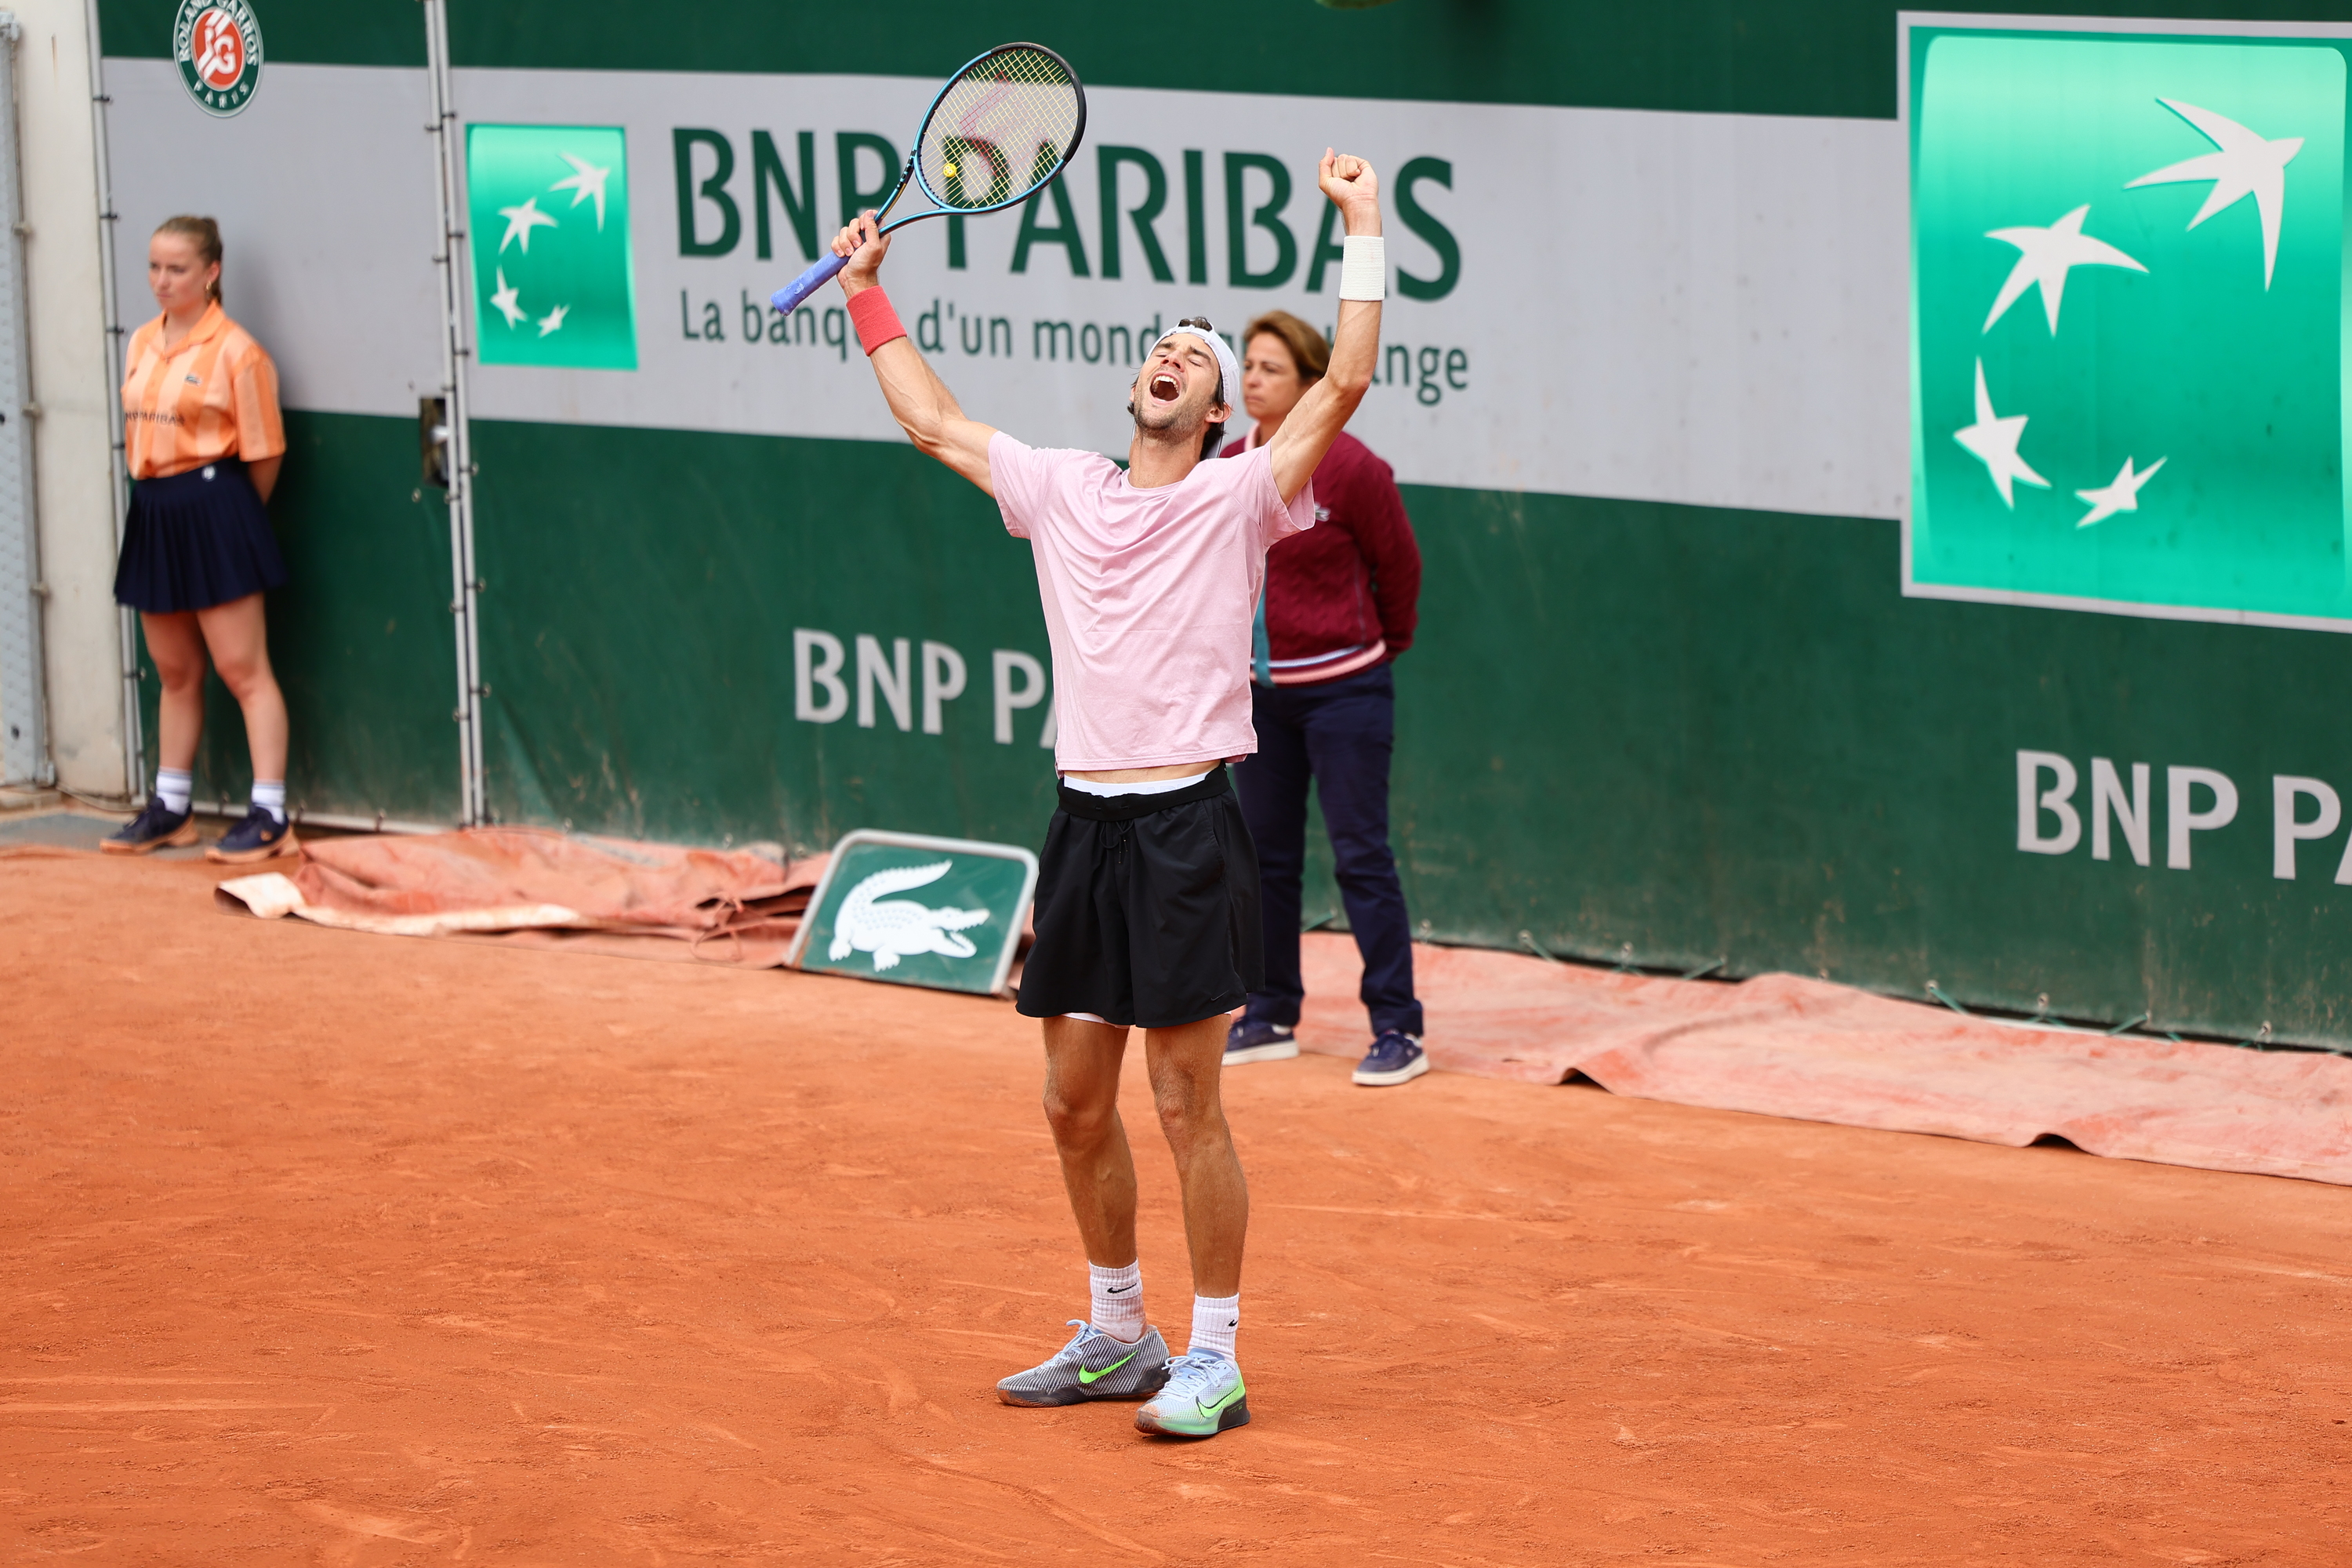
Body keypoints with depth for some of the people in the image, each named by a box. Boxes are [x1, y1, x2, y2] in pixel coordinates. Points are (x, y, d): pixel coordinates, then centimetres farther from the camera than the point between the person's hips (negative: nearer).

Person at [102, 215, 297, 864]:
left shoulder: (236, 352, -11)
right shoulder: (141, 344, 11)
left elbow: (264, 452, -8)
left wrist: (233, 515, 3)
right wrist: (159, 497, 13)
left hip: (213, 509, -7)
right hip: (152, 511, 7)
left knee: (242, 669, -6)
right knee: (174, 673, 16)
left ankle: (270, 816, -4)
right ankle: (171, 808, 25)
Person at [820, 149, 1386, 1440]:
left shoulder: (1236, 497, 0)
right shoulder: (1061, 489, 14)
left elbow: (1345, 381, -11)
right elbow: (934, 422, 26)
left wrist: (1363, 225, -11)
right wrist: (869, 298, 28)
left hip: (1188, 825, -5)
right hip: (1086, 821, 5)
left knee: (1187, 1102, -4)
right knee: (1075, 1102, 10)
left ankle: (1213, 1357, 3)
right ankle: (1118, 1335, 24)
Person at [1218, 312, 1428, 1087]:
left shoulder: (1353, 469, -15)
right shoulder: (1232, 467, 2)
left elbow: (1399, 566, -2)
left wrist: (1383, 645, 11)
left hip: (1342, 688, -6)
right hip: (1261, 688, 6)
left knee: (1361, 855, -6)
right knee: (1266, 854, 11)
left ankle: (1397, 1030, -2)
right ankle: (1270, 1018, 22)